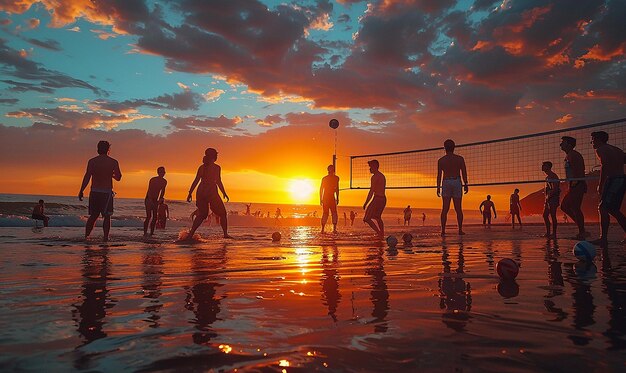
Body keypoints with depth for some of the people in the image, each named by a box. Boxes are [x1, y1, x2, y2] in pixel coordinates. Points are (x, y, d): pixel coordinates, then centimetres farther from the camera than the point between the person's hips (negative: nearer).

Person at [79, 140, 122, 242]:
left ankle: (86, 235, 12)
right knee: (106, 216, 4)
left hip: (94, 192, 2)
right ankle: (106, 237, -2)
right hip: (107, 192, -2)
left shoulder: (92, 161, 1)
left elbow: (87, 177, -4)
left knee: (93, 216, 14)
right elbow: (118, 177, 4)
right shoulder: (113, 162, -2)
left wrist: (81, 191, -1)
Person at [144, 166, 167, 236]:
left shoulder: (164, 182, 3)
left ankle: (151, 232, 7)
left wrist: (160, 200, 15)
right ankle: (145, 232, -13)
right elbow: (149, 191, -24)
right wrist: (151, 200, -33)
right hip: (149, 199, -6)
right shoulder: (153, 180, -17)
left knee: (155, 217, 2)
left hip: (155, 200, 6)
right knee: (149, 216, -15)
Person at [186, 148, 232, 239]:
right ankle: (225, 234, 6)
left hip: (200, 192, 5)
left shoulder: (201, 167, 8)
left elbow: (196, 181, 6)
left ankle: (191, 234, 4)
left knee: (201, 214, 14)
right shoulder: (217, 167, -5)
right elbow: (218, 182, -8)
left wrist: (190, 193, 9)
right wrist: (224, 193, 0)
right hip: (211, 192, -5)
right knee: (222, 213, 9)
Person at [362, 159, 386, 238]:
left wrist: (365, 203, -16)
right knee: (377, 217, 28)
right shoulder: (382, 176, 16)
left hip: (377, 199, -10)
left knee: (366, 218, -9)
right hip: (383, 199, 10)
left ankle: (379, 233, -16)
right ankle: (382, 234, 32)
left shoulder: (375, 177, -12)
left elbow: (371, 191, -18)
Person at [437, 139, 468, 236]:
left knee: (445, 208, 0)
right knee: (458, 208, 4)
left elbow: (439, 175, -1)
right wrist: (465, 184, 5)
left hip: (446, 183, 0)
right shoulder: (460, 158, 3)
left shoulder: (441, 160, 3)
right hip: (457, 182, 0)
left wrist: (438, 187, 1)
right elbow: (464, 173, -1)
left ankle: (443, 230, -5)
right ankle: (460, 229, 0)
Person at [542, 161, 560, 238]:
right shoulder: (547, 177, 20)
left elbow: (554, 189, -19)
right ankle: (548, 233, 13)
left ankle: (554, 234, -7)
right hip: (548, 199, 10)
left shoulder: (552, 176, -11)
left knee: (553, 216, -9)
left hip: (553, 198, -10)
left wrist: (548, 197, -20)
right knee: (545, 215, 9)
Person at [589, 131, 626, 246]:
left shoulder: (600, 150, -4)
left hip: (613, 180, -9)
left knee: (603, 208, -12)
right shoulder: (617, 149, 22)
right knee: (613, 210, 16)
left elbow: (604, 166, -18)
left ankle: (603, 239, -17)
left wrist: (600, 185, -17)